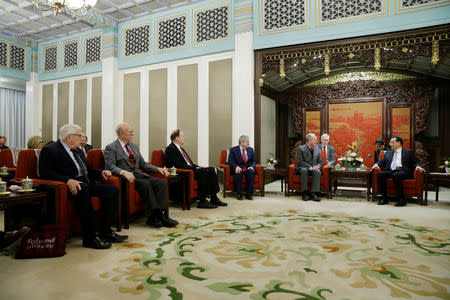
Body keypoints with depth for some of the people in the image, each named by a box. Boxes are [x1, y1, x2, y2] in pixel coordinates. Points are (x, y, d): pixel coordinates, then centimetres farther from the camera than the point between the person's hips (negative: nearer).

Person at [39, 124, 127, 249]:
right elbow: (45, 172, -13)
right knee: (83, 189, -39)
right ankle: (90, 238, -30)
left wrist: (101, 172, 8)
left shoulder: (78, 150, 25)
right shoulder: (50, 150, -1)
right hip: (71, 186, -8)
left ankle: (105, 232, -6)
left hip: (87, 183, 8)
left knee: (113, 190, -12)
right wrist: (68, 180, -27)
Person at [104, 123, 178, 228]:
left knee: (162, 183, -19)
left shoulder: (134, 146, 22)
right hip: (125, 177, -6)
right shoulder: (111, 148, 1)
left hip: (138, 174, 6)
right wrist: (124, 172, -32)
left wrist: (158, 169, 7)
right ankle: (159, 215, -29)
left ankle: (152, 217, -25)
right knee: (145, 183, -34)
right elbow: (110, 166, -13)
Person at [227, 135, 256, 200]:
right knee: (238, 173, -36)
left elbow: (254, 161, 10)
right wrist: (236, 167, -27)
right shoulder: (233, 150, -2)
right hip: (237, 168, -3)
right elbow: (230, 162, -7)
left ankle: (249, 194, -23)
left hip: (247, 168, 3)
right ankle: (239, 194, -23)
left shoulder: (250, 149, 9)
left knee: (252, 172, -30)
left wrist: (252, 166, -13)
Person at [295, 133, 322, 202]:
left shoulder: (317, 149, 13)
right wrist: (310, 167, -21)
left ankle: (313, 194, -33)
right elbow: (300, 162, -11)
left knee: (318, 172, -30)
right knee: (304, 170, -37)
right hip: (302, 168, -3)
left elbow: (320, 162, 13)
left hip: (314, 169, 3)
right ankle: (304, 193, -29)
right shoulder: (300, 148, -3)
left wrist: (317, 167, -11)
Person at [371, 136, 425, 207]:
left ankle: (401, 199, -30)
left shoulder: (408, 152, 19)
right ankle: (384, 198, -23)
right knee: (380, 174, -28)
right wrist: (377, 164, -3)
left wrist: (417, 166, -10)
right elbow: (382, 162, 20)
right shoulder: (388, 153, 28)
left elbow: (414, 163, 13)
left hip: (403, 171, -3)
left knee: (395, 175, -37)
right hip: (390, 171, 4)